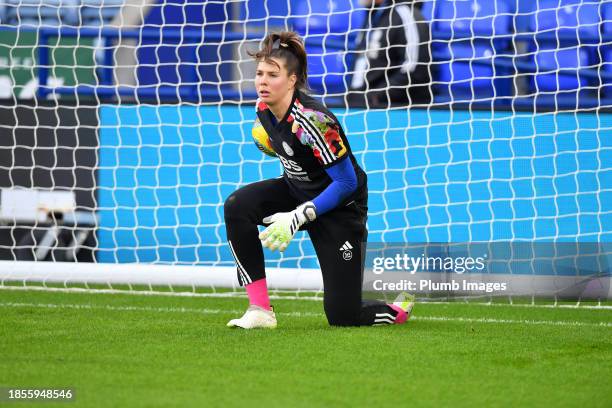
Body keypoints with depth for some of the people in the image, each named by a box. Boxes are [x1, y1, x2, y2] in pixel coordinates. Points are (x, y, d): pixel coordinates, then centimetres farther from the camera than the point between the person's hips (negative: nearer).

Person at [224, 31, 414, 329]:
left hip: (340, 207, -7)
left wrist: (297, 218, -30)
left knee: (343, 316, -9)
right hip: (298, 191, 7)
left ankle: (402, 308, 27)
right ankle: (260, 311, -17)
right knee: (237, 205, -23)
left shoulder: (312, 120, -31)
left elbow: (347, 183, -27)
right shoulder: (263, 109, -9)